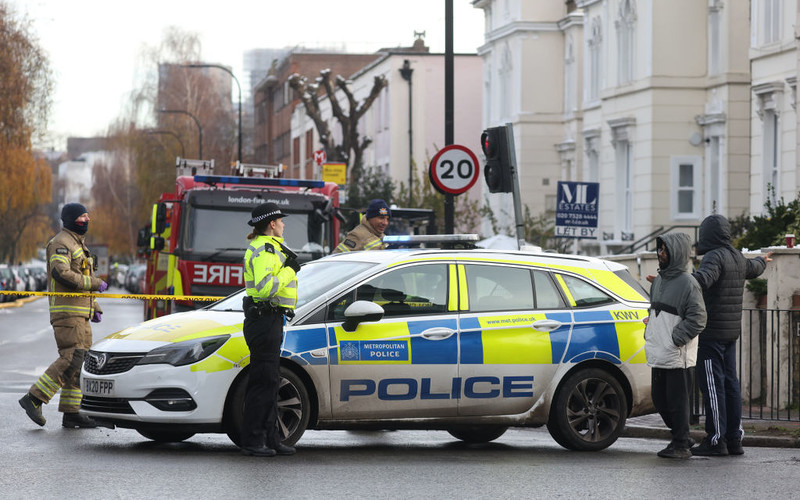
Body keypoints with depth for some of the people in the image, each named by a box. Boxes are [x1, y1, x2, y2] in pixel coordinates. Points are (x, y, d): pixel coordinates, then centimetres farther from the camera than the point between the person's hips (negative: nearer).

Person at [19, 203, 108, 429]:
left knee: (79, 361, 6)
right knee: (72, 358, -18)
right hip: (67, 311, -10)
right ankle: (33, 399, -15)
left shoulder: (79, 244, 24)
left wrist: (94, 308, 21)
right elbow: (61, 273, -24)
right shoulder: (61, 243, -9)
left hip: (80, 313, 10)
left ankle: (71, 413, 6)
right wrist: (94, 283, -19)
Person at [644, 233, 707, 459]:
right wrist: (650, 336, 14)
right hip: (658, 355, 9)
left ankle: (681, 446, 2)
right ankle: (679, 438, 25)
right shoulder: (659, 280, 16)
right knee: (659, 399, 12)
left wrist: (674, 340, -18)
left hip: (678, 355, -9)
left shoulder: (687, 283, -10)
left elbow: (697, 319, -14)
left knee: (677, 401, -4)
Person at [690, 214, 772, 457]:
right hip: (731, 332, 9)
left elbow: (703, 278, -35)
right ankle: (734, 438, 13)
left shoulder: (714, 257, -14)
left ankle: (716, 439, -7)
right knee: (730, 383, 11)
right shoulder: (737, 258, 13)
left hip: (711, 333, -9)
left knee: (712, 384, -7)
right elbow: (752, 268, 37)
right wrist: (762, 261, 62)